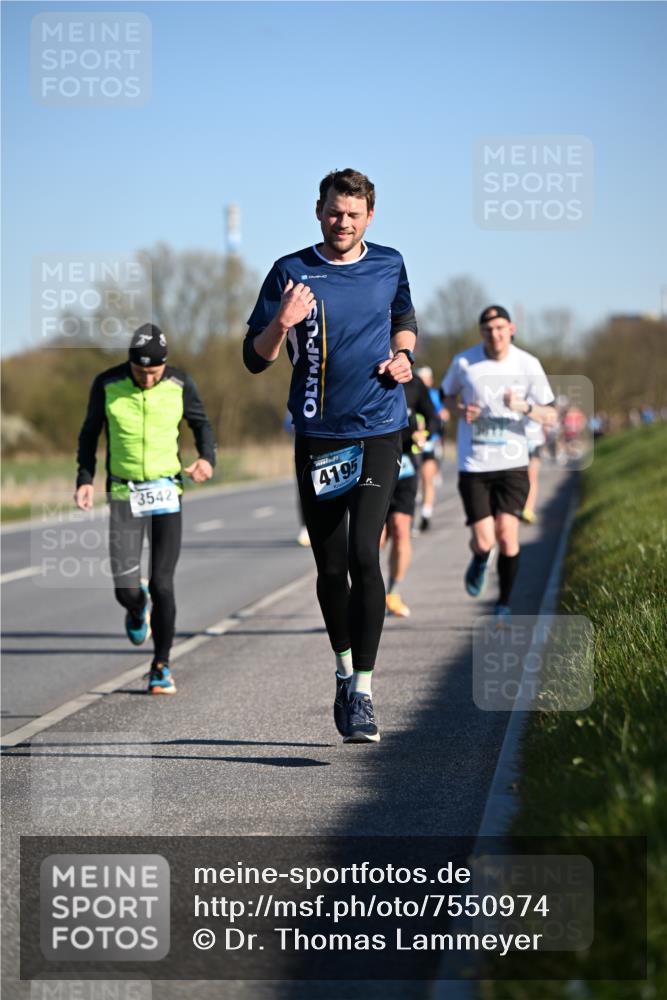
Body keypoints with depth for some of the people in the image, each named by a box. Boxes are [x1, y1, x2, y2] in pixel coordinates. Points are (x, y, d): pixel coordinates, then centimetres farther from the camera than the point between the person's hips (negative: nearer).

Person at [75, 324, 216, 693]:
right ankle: (137, 609, 32)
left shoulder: (180, 384, -5)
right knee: (126, 589, -7)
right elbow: (90, 432, 7)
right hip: (123, 493, 0)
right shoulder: (107, 385, -6)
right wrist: (85, 479, -3)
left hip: (166, 493, 0)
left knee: (162, 585, -5)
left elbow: (201, 424, 10)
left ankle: (161, 666, 12)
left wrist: (207, 459, -9)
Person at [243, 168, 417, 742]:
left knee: (364, 554, -15)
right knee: (330, 566, 6)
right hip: (317, 436, 0)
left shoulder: (389, 265, 6)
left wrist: (402, 357, 4)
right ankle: (344, 669, 30)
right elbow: (256, 359, -1)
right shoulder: (291, 272, -1)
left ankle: (362, 693, -12)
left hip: (378, 434, 0)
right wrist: (282, 324, -20)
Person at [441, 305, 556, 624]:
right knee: (484, 541, -9)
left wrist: (524, 407, -22)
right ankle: (479, 561, 30)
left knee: (507, 535, -11)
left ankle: (504, 605, 10)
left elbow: (551, 416, -1)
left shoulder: (528, 365, -2)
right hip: (474, 466, 0)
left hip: (512, 464, 0)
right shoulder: (464, 362, -2)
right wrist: (461, 411, -6)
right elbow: (447, 395, 17)